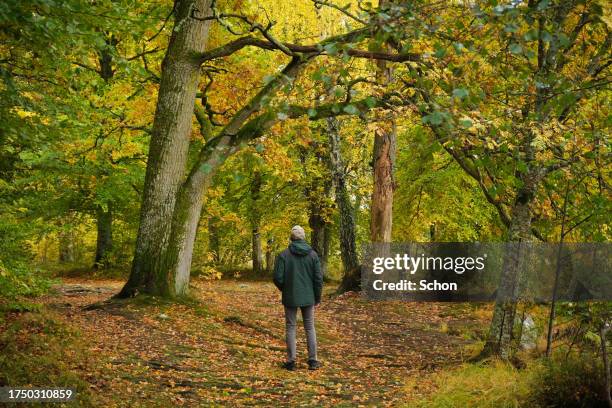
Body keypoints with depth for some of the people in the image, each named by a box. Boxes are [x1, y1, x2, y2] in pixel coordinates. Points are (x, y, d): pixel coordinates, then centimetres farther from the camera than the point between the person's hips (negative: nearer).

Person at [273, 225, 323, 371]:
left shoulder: (283, 255, -9)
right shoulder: (313, 254, -3)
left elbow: (278, 278, -10)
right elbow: (318, 278, -3)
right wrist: (318, 297, 9)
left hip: (290, 298, -2)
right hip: (308, 298, 2)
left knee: (290, 328, 7)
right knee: (310, 328, 11)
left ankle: (291, 361, 8)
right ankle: (313, 360, 12)